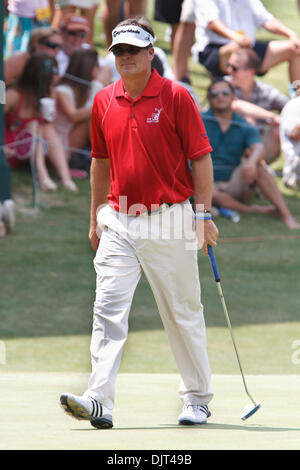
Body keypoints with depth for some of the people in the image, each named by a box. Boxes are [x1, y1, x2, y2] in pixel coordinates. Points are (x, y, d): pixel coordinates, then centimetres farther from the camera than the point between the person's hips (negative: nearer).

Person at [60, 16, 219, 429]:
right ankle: (100, 401, -16)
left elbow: (201, 157, -6)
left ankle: (198, 398, 20)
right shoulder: (104, 102, 8)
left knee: (183, 313, 6)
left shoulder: (176, 97, -6)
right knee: (108, 309, -9)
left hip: (168, 222, -4)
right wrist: (96, 218, 19)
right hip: (118, 221, 4)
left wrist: (204, 215, -11)